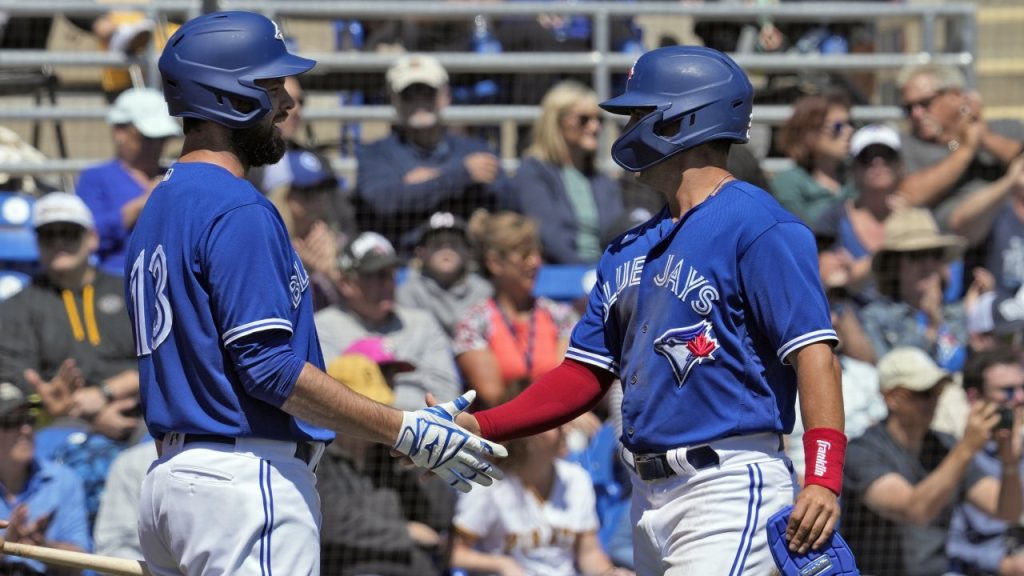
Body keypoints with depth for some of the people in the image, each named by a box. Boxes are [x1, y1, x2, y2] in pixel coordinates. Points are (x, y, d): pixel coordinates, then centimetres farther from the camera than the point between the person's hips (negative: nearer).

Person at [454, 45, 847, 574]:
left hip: (729, 489, -9)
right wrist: (478, 428, 4)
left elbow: (813, 352, -17)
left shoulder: (758, 229, -9)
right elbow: (585, 375, 17)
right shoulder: (630, 250, 17)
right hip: (651, 499, 9)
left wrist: (823, 481, -28)